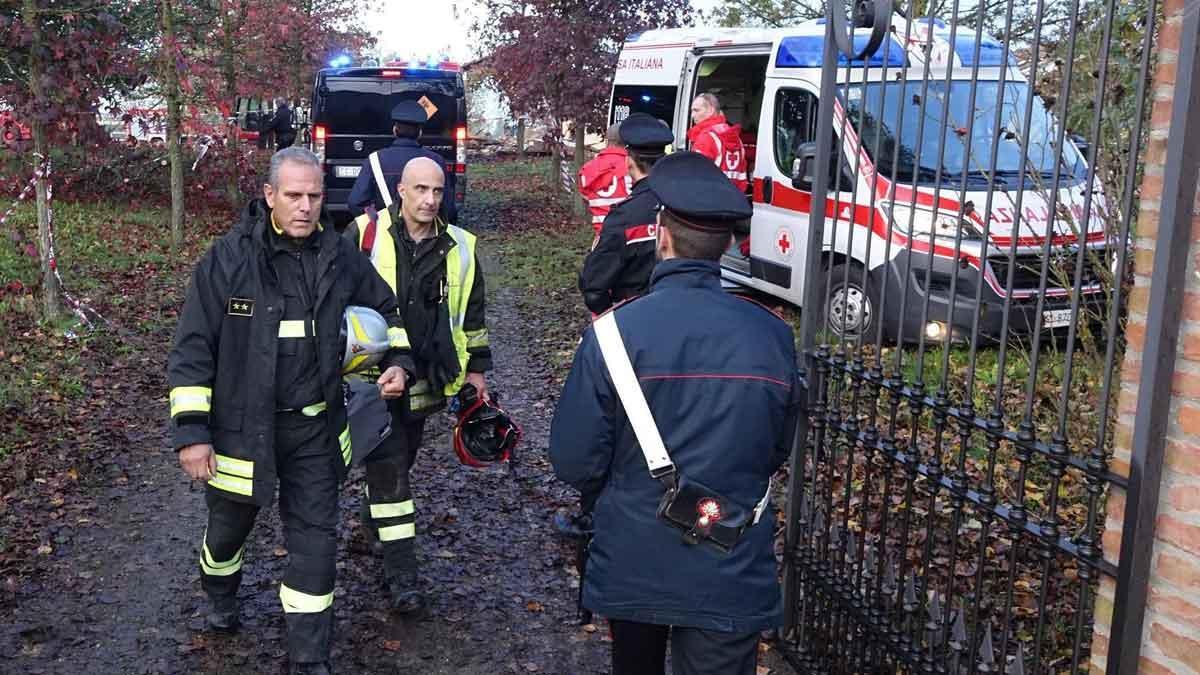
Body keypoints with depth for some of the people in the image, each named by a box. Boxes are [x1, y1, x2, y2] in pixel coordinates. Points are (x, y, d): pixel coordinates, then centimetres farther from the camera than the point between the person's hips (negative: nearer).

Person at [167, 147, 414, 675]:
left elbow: (384, 309, 16)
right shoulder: (228, 259, -13)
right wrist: (191, 431, -13)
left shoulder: (341, 257, -3)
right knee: (229, 525, 21)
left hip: (315, 428, 2)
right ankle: (220, 593, 55)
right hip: (242, 427, -2)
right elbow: (192, 349, -11)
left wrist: (397, 360, 1)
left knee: (315, 537, 4)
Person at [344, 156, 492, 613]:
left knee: (400, 459, 18)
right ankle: (401, 571, -2)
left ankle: (375, 519, 46)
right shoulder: (365, 235, -7)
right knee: (389, 467, -6)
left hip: (424, 379, 4)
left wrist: (476, 368, 12)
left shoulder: (459, 249, 3)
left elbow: (472, 313, 12)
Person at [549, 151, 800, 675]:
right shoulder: (772, 335, -9)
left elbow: (573, 462, -11)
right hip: (733, 575, 1)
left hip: (631, 566, 0)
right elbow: (777, 450, 5)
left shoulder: (613, 331, -17)